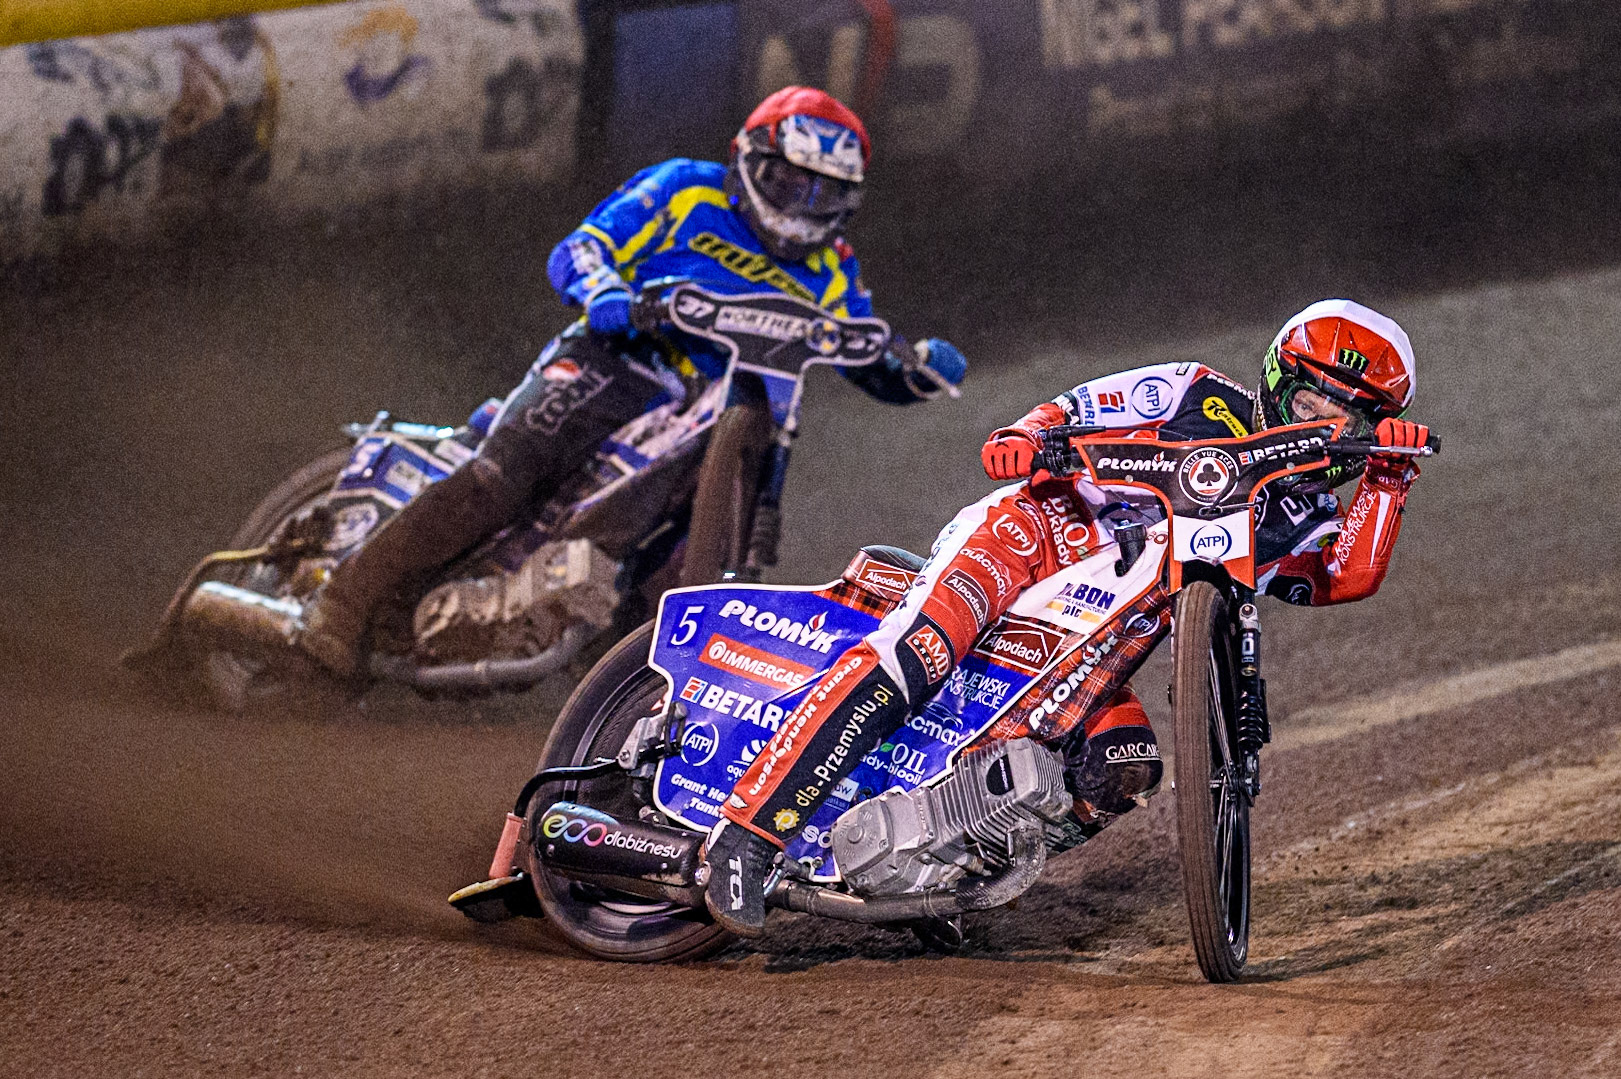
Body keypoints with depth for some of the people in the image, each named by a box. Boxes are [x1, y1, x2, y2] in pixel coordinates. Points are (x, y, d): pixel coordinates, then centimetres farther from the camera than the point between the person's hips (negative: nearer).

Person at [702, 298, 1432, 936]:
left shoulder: (1303, 521, 16)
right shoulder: (1203, 399, 4)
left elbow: (1350, 580, -4)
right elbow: (1071, 413, 3)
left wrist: (1387, 479, -15)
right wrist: (1024, 438, -19)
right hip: (1028, 537, -6)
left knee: (1127, 768, -18)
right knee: (913, 655, -31)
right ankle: (748, 832, -37)